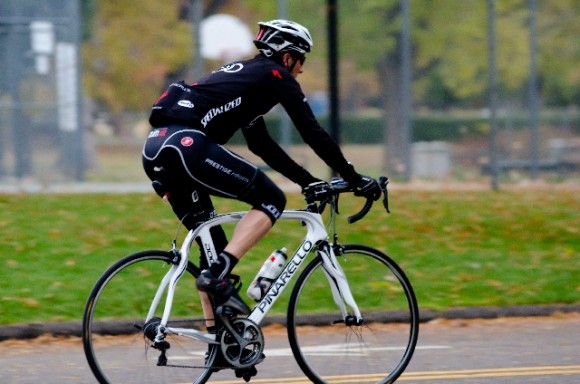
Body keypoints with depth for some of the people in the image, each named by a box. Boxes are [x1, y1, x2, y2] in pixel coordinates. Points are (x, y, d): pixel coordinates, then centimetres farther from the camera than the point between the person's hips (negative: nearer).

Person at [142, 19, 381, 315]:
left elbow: (261, 144, 37)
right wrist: (355, 179, 12)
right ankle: (217, 274, -15)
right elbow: (313, 134, 5)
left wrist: (308, 181, 37)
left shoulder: (246, 74, 32)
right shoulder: (276, 76, 7)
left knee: (211, 240, 18)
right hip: (186, 144, -9)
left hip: (155, 149, 9)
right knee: (271, 200, 1)